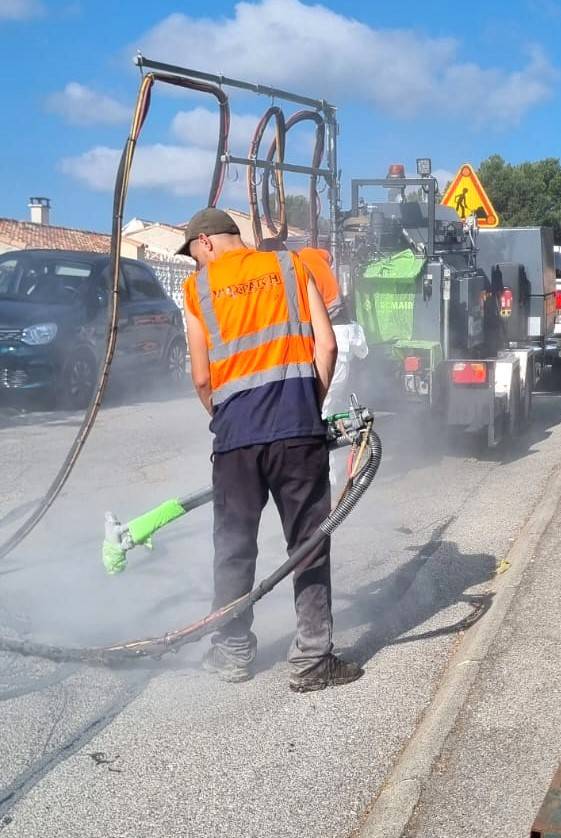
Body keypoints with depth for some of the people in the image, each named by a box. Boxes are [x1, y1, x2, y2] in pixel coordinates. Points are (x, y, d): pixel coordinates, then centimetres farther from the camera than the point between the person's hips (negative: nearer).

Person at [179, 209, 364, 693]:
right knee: (310, 543, 6)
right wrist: (313, 409, 12)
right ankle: (312, 660, 9)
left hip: (236, 432, 0)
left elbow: (202, 377, 5)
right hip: (297, 425, 0)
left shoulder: (198, 288, 9)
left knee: (234, 545, 14)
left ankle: (233, 652, 24)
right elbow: (326, 346, 3)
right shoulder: (291, 267, 12)